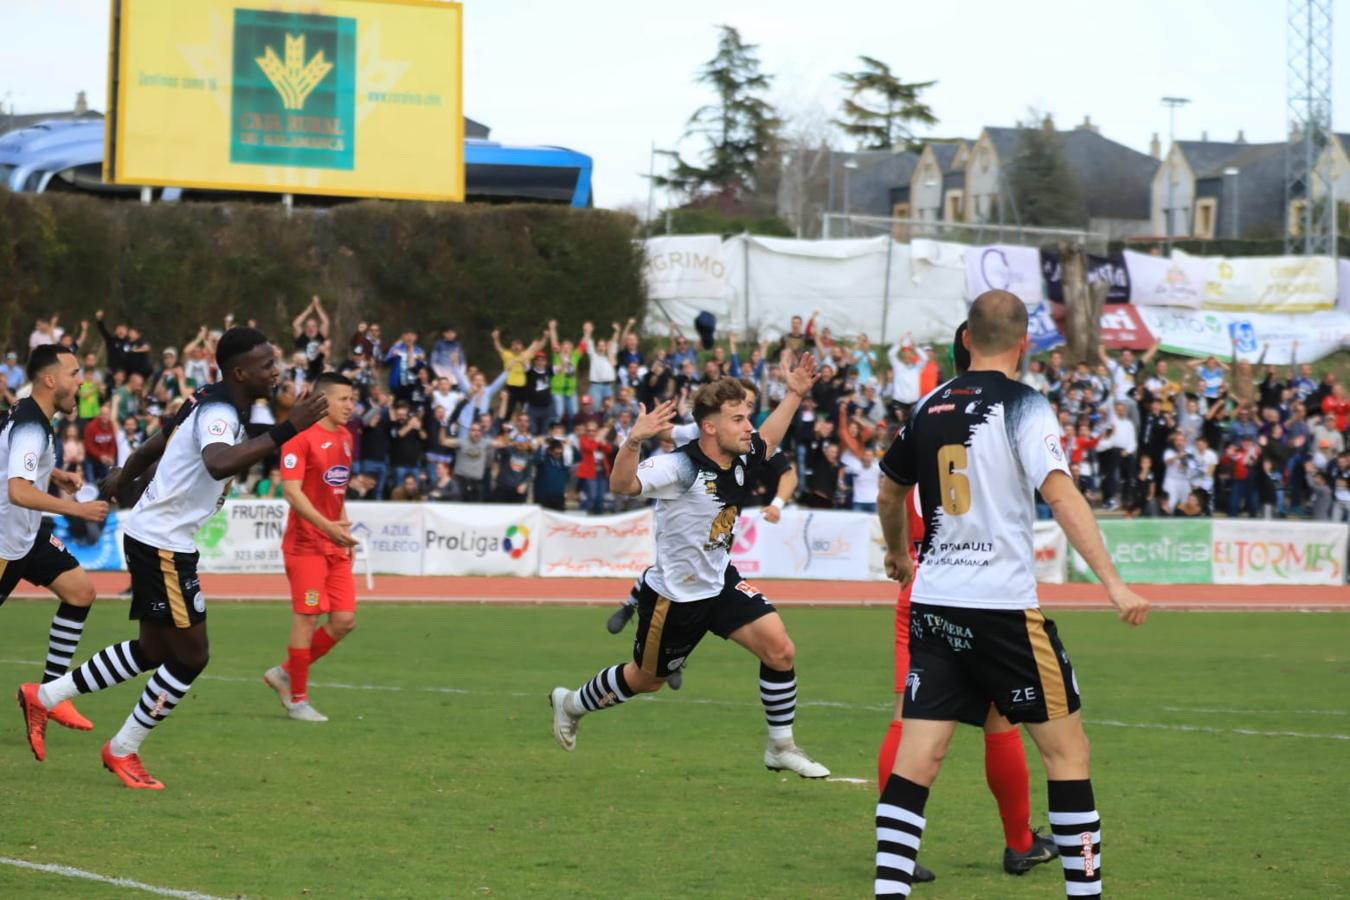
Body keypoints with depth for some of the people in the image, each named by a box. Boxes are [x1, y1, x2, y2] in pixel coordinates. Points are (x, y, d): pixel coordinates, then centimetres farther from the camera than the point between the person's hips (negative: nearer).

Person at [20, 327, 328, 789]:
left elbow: (153, 448, 24)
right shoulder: (218, 413, -22)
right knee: (190, 656, -2)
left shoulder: (210, 402, 9)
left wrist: (124, 480, 43)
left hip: (159, 539, 10)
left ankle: (43, 698, 26)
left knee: (154, 650, 19)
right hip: (161, 544, -10)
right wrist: (286, 431, -47)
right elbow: (220, 463, -45)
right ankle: (123, 751, 11)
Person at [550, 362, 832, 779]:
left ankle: (781, 747, 4)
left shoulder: (739, 458, -3)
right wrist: (634, 442, -60)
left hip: (720, 583, 6)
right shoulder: (680, 467, -28)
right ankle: (571, 704, 43)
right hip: (674, 595, -6)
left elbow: (766, 443, 23)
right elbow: (622, 484, -43)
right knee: (647, 679, 14)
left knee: (779, 649, -11)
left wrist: (794, 395, 19)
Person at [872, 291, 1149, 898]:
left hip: (933, 606, 5)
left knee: (916, 757, 3)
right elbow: (1060, 494, -19)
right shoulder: (1023, 406, -7)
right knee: (1067, 750, 7)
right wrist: (1113, 583, -22)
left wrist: (898, 554, 45)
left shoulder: (929, 408, 10)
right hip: (1002, 609, -5)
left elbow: (890, 493, 25)